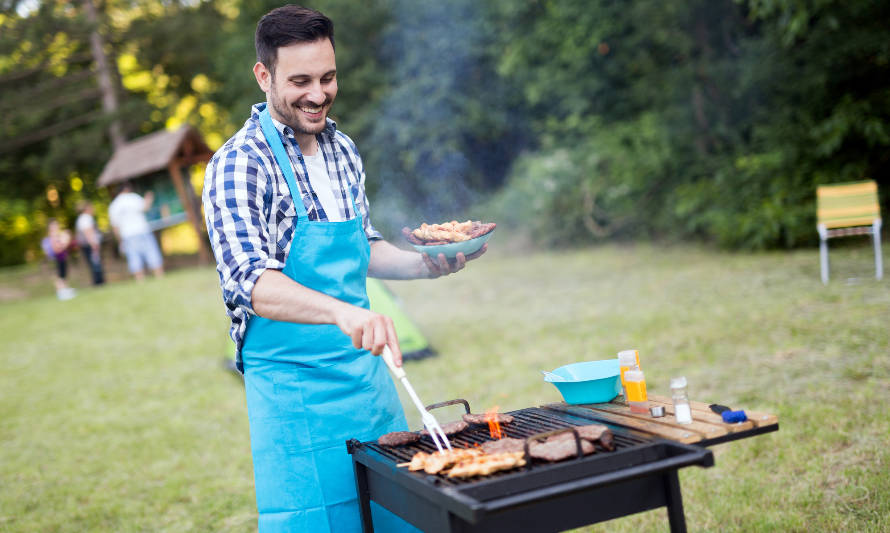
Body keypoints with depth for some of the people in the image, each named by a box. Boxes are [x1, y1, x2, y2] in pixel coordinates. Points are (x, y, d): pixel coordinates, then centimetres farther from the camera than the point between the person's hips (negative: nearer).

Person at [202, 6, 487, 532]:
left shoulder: (343, 149, 7)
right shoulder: (238, 165, -15)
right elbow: (252, 282, -28)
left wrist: (424, 264, 0)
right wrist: (342, 312, -44)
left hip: (366, 367, 7)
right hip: (293, 385, -7)